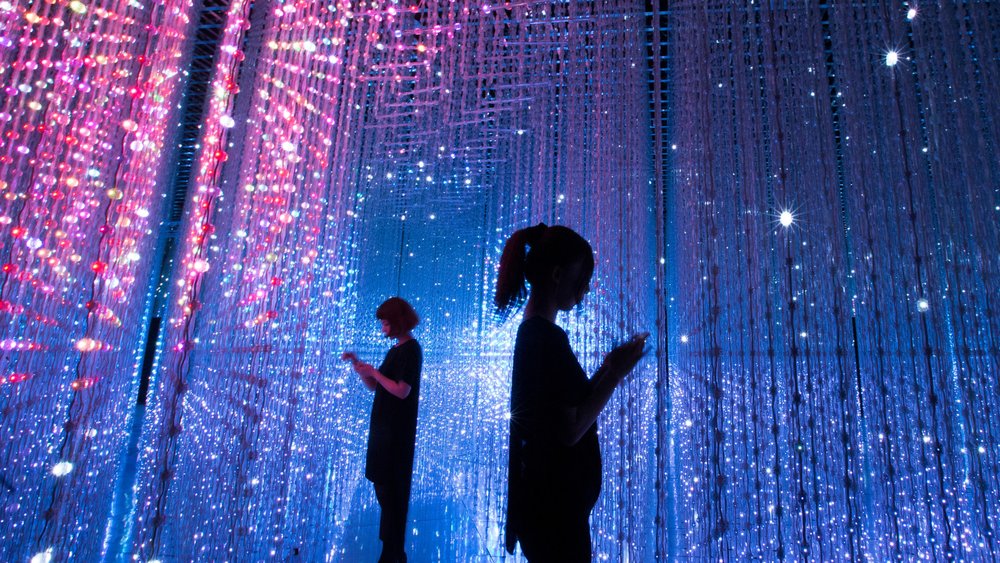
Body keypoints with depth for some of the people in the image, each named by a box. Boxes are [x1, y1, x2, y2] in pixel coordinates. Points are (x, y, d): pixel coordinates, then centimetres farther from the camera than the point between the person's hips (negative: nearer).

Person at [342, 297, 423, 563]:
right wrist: (359, 367, 3)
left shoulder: (411, 350, -14)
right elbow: (376, 387, 15)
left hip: (396, 432, -9)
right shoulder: (395, 350, 13)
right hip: (384, 428, 9)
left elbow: (402, 391, -21)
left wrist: (374, 372, -15)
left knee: (390, 491, -1)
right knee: (385, 489, 17)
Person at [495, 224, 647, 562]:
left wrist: (608, 367, 7)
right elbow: (570, 430, -23)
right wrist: (616, 373, -15)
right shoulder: (547, 337, -21)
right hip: (555, 505, -9)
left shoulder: (532, 333, 8)